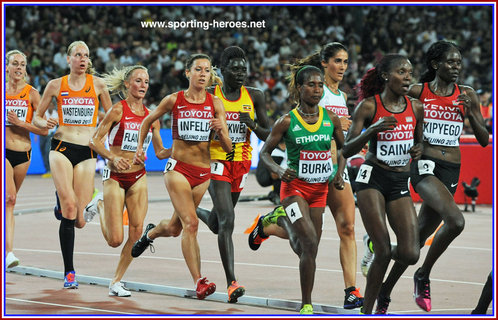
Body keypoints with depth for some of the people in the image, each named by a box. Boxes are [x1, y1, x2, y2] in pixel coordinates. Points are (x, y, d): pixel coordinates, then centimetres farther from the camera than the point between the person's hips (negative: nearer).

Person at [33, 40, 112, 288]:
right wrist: (45, 124, -9)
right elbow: (37, 117, 14)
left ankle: (61, 205, 36)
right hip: (62, 148, -1)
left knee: (79, 219, -4)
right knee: (69, 207, -18)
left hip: (87, 152, 1)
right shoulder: (56, 85, 6)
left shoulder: (97, 84, 7)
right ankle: (69, 272, -11)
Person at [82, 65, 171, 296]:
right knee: (115, 240, -6)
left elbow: (160, 152, 11)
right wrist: (112, 157, -23)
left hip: (138, 177, 4)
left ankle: (116, 282, 10)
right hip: (115, 176, -4)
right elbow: (95, 141, -7)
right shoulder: (118, 110, -7)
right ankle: (100, 206, 23)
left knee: (136, 235, -5)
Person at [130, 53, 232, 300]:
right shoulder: (173, 100, -4)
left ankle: (150, 233, 52)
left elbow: (227, 147, -4)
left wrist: (220, 131, -23)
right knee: (191, 223, -20)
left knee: (174, 228, 17)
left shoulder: (215, 103, -1)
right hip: (178, 168, -3)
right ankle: (199, 282, -22)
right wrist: (140, 147, 4)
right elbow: (148, 120, 14)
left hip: (203, 173, 3)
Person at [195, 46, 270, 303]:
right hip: (217, 162, -4)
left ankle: (193, 211, 50)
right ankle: (231, 282, -18)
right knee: (227, 221, -18)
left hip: (242, 163, 4)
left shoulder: (255, 96, 2)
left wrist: (254, 126, -15)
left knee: (216, 224, 15)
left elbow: (268, 135, 5)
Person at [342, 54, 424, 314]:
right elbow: (346, 150, -8)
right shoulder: (368, 106, -6)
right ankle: (366, 310, 5)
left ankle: (378, 246, 27)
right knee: (383, 252, -12)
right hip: (373, 178, -4)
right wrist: (373, 130, -24)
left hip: (401, 183, 4)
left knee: (410, 254, -8)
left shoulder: (416, 108, 6)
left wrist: (419, 149, -3)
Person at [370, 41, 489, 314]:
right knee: (456, 220, -28)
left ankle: (385, 292, 21)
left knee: (420, 236, 7)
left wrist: (471, 112, -7)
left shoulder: (466, 95, 9)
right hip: (424, 165, -4)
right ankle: (423, 276, -9)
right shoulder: (417, 92, 0)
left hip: (451, 170, 4)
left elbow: (484, 140, 8)